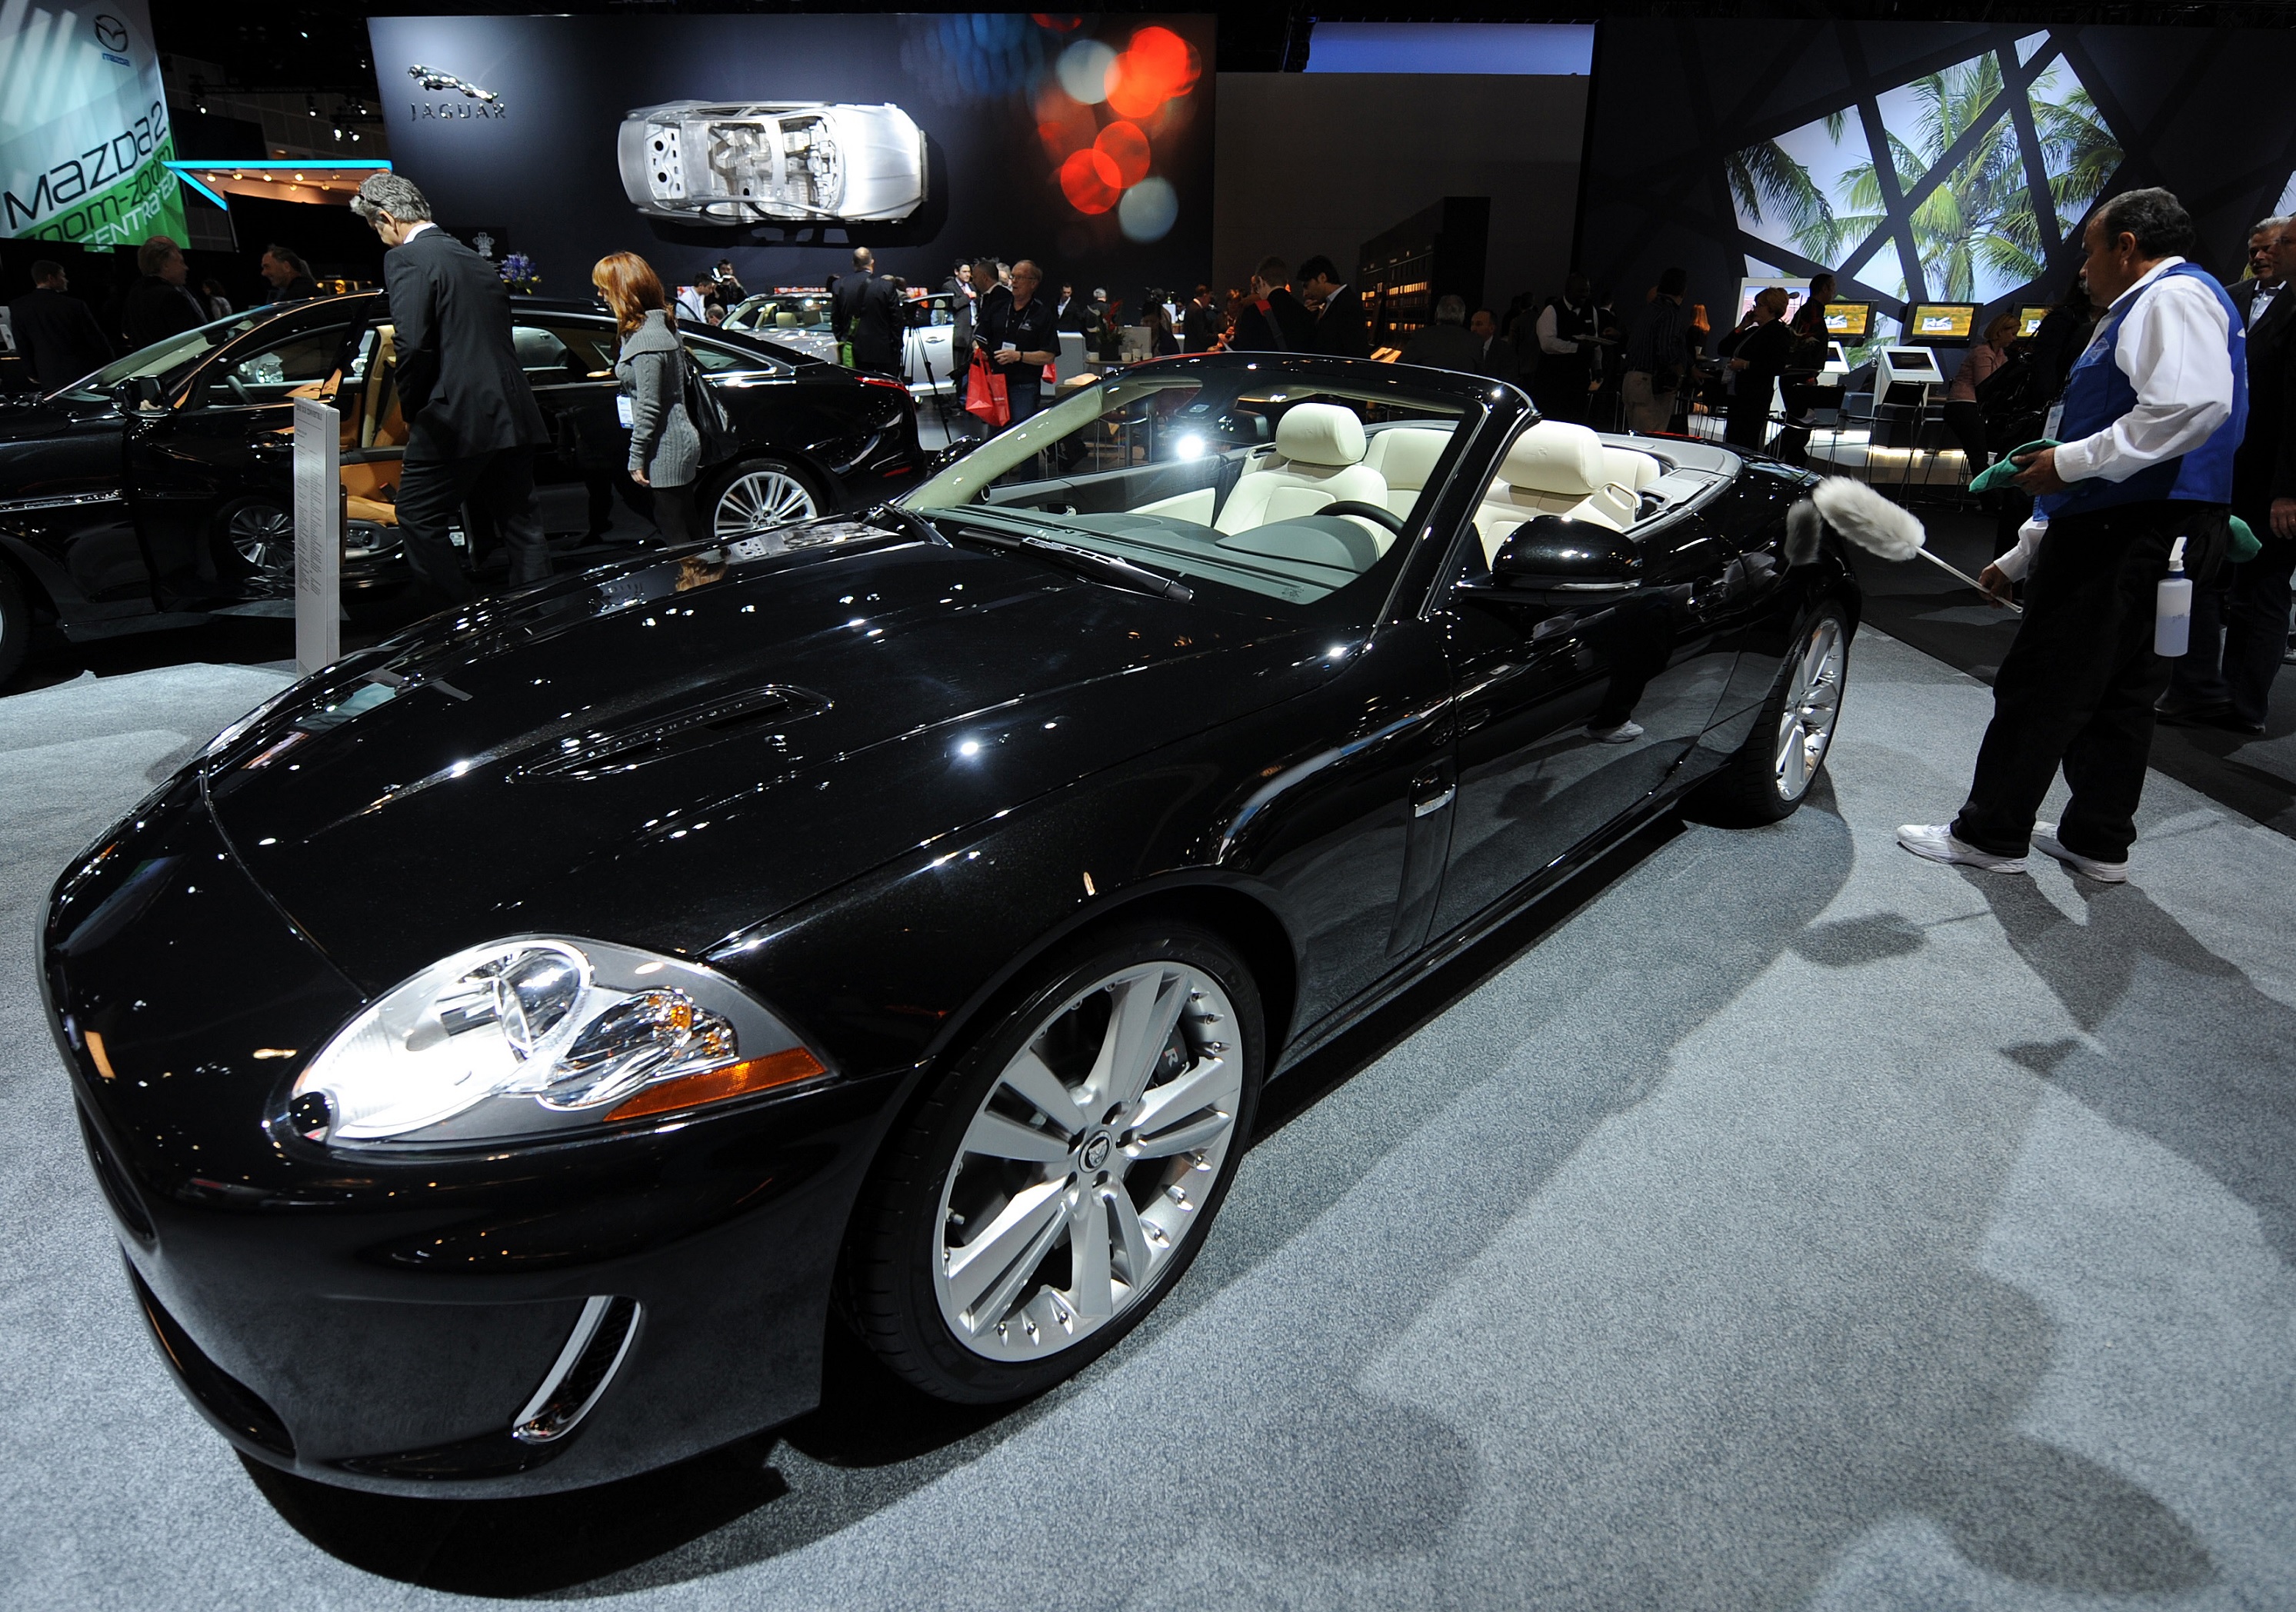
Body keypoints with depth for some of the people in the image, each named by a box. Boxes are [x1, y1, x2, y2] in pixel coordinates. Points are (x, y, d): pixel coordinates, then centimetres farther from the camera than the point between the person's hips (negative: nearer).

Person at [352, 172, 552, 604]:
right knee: (521, 524, 11)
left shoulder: (406, 259, -6)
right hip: (512, 413, 8)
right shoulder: (475, 260, 18)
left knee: (417, 520, 4)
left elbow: (413, 345, -17)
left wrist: (410, 410, -2)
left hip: (458, 418, -8)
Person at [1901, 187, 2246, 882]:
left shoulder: (2174, 296, -7)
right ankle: (2099, 841, 20)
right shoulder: (2137, 311, 25)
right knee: (2120, 689, 12)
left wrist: (2071, 462, -20)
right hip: (2139, 532, 11)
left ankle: (1990, 834, 2)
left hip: (2123, 531, -11)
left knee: (2042, 686, -5)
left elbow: (2195, 405, -26)